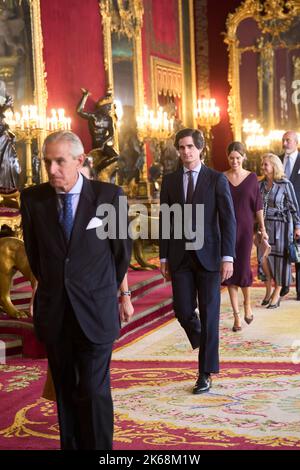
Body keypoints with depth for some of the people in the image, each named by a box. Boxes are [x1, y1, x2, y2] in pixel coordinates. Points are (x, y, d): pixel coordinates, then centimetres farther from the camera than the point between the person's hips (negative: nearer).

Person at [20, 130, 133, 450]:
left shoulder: (109, 195, -7)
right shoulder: (32, 198, -3)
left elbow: (120, 250, 6)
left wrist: (123, 294, 16)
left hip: (95, 311, -2)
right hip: (53, 311, 2)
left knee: (94, 390, -4)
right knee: (65, 390, 12)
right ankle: (71, 446, 25)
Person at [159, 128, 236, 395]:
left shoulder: (217, 179, -1)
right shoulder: (170, 181, 8)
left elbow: (228, 220, -4)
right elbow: (164, 220, 9)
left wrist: (228, 257, -12)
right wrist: (164, 257, 5)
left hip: (208, 256, -2)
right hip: (180, 257, 3)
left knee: (209, 314, 0)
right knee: (183, 311, -1)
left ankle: (206, 373, 9)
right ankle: (201, 340, 34)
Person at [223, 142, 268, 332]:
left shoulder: (252, 177, 1)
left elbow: (258, 205, 3)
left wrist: (263, 228, -1)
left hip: (245, 228, -1)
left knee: (244, 268, -3)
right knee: (230, 269, 1)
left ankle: (247, 303, 27)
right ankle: (236, 315, 8)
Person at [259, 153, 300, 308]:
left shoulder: (285, 184, -7)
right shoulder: (261, 184, 6)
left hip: (280, 226, -4)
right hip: (264, 225, 4)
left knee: (280, 258, 1)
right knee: (264, 257, 0)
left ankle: (276, 294, 10)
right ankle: (268, 290, 17)